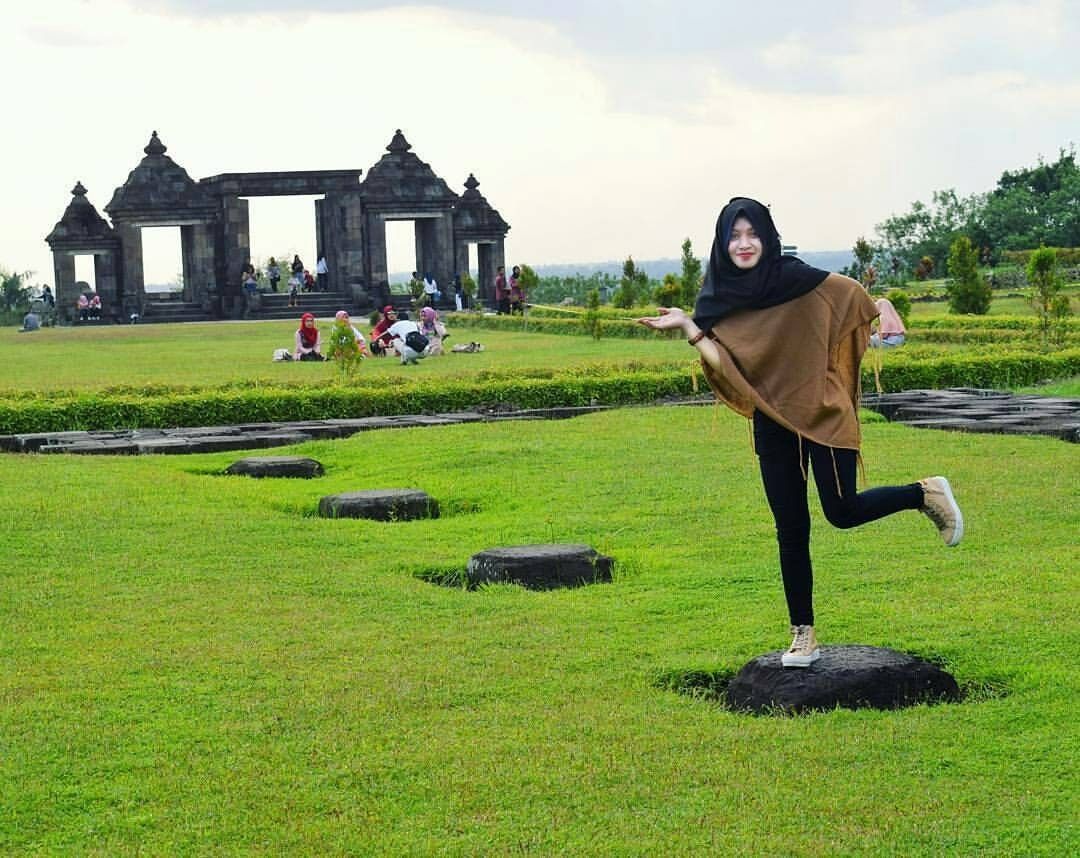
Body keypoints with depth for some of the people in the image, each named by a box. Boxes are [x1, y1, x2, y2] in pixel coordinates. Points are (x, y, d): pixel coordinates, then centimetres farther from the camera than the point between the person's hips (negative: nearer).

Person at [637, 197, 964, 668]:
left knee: (842, 511, -6)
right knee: (791, 531, 7)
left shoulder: (798, 279, -10)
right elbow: (722, 363, -10)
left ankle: (926, 493, 21)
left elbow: (853, 294, 4)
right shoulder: (719, 300, 0)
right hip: (773, 424, 4)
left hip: (823, 413, -4)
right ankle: (804, 636, 15)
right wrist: (687, 327, -19)